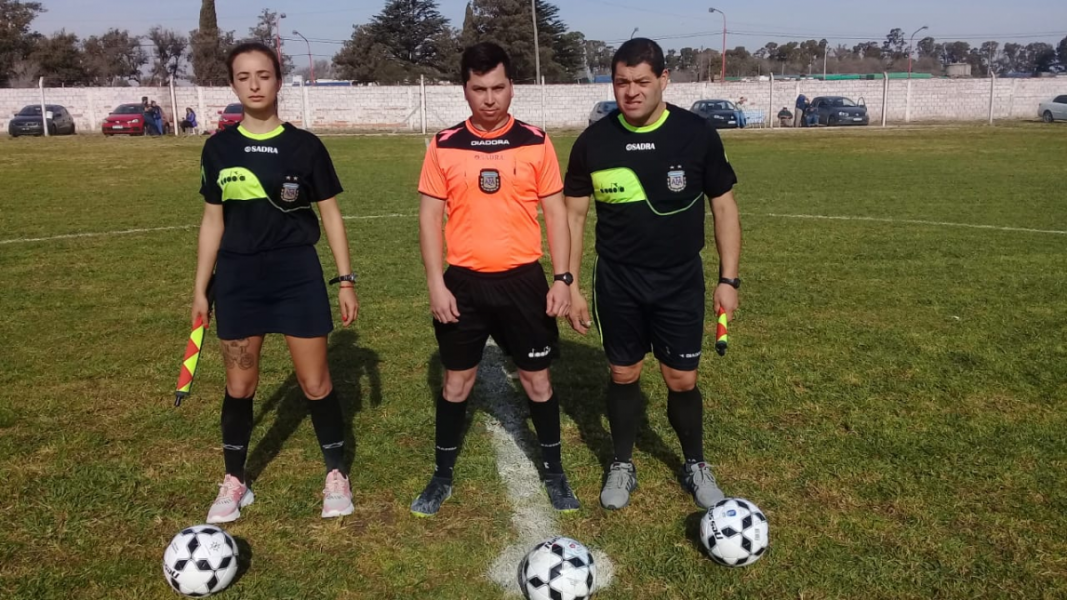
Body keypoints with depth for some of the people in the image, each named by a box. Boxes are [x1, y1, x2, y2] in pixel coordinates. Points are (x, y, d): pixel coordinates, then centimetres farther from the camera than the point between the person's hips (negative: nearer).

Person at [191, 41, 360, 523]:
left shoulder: (304, 146, -3)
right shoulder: (219, 148, 3)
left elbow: (330, 215, 1)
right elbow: (213, 220, 8)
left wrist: (346, 280, -2)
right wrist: (200, 288, 8)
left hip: (298, 275, -2)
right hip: (238, 277, 2)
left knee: (315, 382, 4)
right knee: (239, 385, 10)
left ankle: (336, 475, 23)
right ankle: (234, 482, 28)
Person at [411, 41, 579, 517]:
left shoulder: (536, 143, 0)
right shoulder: (444, 146, 0)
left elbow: (555, 212, 3)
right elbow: (430, 215, 1)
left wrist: (563, 277, -3)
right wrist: (436, 284, -6)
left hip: (523, 279, 0)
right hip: (464, 282, 0)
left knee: (536, 377, 9)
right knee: (457, 379, 11)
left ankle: (553, 473, 27)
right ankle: (442, 477, 27)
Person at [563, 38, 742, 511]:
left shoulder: (697, 135, -8)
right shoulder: (593, 141, -6)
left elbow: (723, 207, 0)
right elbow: (574, 213, 1)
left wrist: (728, 279, -4)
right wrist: (571, 284, -2)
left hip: (681, 283, 0)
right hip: (617, 284, 1)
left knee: (682, 381, 5)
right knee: (623, 375, 11)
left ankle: (696, 466, 29)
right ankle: (622, 466, 30)